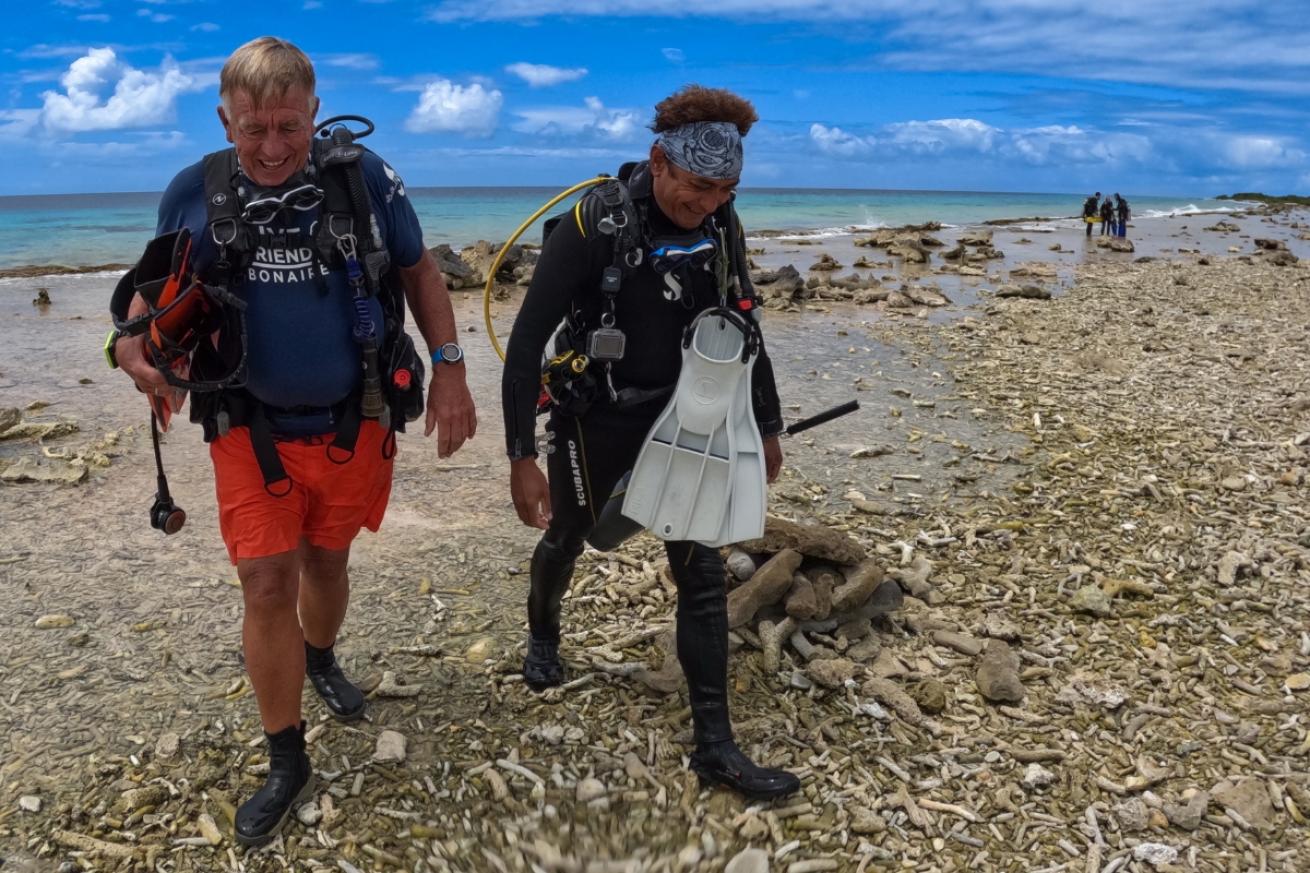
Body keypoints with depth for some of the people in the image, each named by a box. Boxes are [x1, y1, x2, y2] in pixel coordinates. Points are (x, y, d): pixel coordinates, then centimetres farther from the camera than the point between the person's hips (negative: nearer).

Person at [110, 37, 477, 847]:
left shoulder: (366, 177, -9)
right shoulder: (193, 192, -5)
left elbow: (419, 271, 2)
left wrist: (449, 369, -4)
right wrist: (135, 341, -14)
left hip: (352, 422, 0)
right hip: (251, 429, 0)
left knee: (326, 560, 18)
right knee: (266, 586, -1)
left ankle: (322, 660, 51)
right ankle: (287, 763, 16)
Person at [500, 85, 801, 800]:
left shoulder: (719, 228, -5)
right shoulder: (594, 225, -22)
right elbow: (528, 340, -21)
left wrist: (768, 426, 13)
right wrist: (522, 458, -23)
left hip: (682, 417, 4)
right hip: (596, 420, -3)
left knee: (702, 574, 0)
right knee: (567, 540, 21)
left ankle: (715, 746, 9)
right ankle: (542, 632, 55)